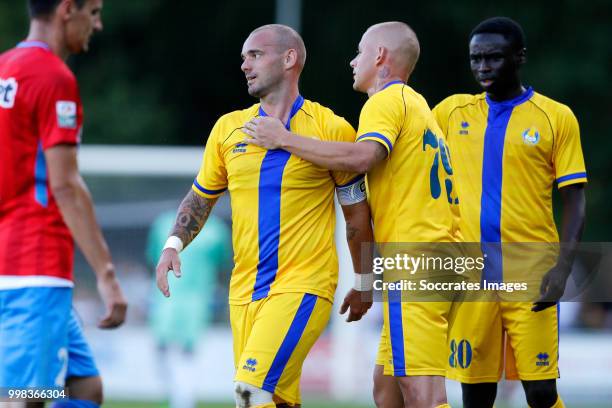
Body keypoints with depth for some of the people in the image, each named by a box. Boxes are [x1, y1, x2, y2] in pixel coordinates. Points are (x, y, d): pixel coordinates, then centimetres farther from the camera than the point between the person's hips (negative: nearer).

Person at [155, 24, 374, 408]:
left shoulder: (330, 129, -3)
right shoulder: (229, 128, 9)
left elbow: (357, 214, 5)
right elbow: (200, 198, 21)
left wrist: (363, 283, 8)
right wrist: (174, 245, 4)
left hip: (304, 286, -5)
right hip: (245, 290, 5)